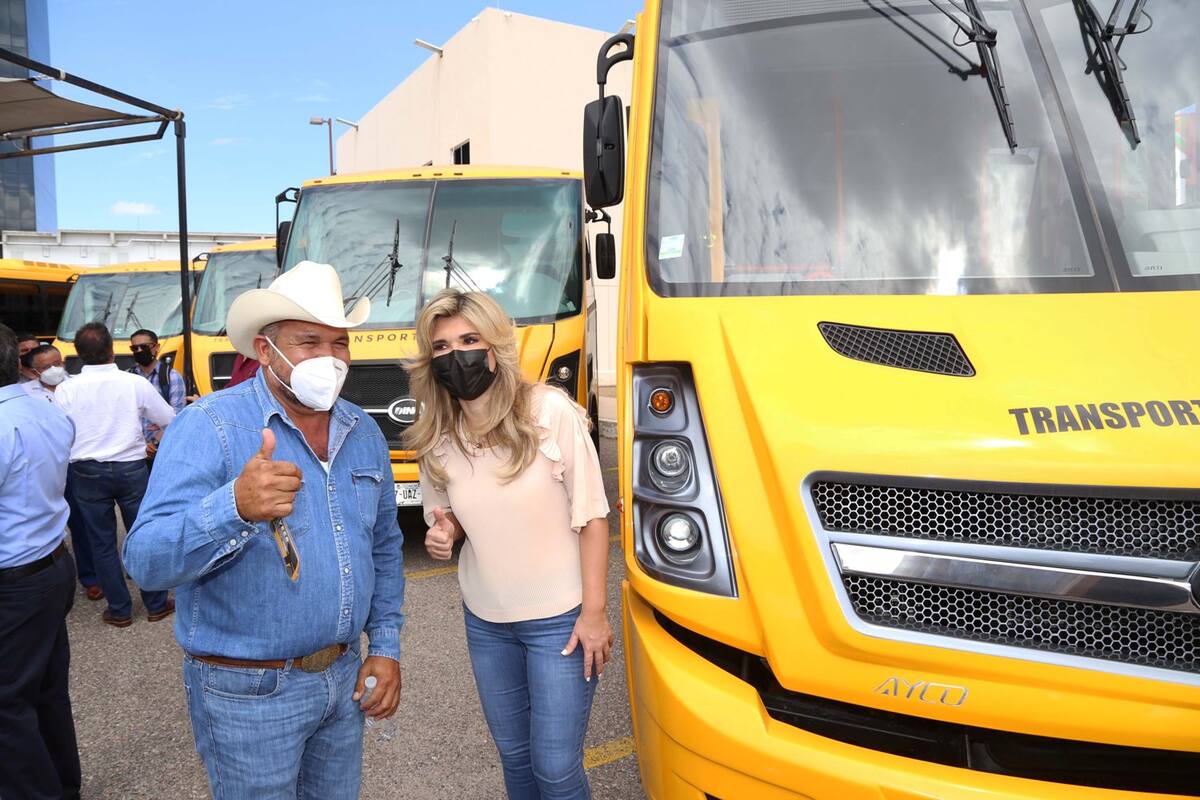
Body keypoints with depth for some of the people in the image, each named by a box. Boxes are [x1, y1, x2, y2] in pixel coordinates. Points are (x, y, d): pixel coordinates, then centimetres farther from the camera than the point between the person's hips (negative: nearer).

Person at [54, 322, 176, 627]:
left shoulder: (66, 390, -8)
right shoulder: (136, 383, -10)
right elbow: (169, 420, 1)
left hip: (87, 473, 1)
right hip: (131, 469, 0)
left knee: (102, 543, 11)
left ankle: (119, 610, 20)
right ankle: (157, 605, 20)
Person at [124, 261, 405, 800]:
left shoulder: (364, 434, 2)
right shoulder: (209, 426, -17)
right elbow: (146, 561, -25)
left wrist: (385, 646, 5)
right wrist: (234, 507, -43)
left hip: (344, 677, 6)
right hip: (248, 693, -5)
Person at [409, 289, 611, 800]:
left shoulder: (552, 413, -18)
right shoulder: (436, 439, -5)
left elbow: (591, 516, -12)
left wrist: (593, 612, -12)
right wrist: (442, 533, -13)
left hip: (560, 619, -4)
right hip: (485, 622, 4)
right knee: (514, 756, 20)